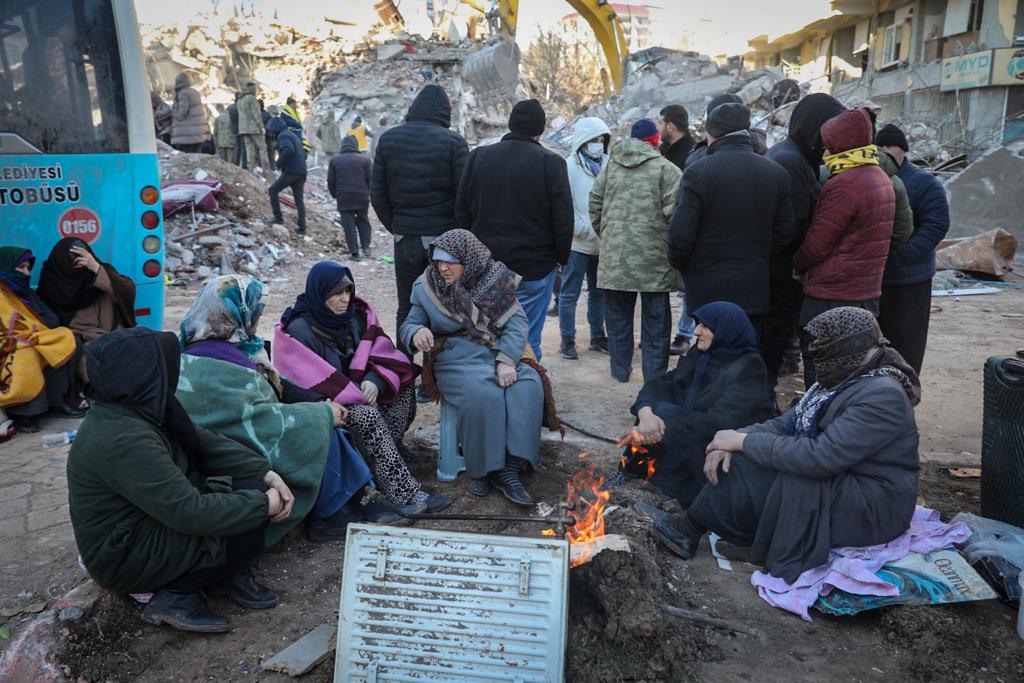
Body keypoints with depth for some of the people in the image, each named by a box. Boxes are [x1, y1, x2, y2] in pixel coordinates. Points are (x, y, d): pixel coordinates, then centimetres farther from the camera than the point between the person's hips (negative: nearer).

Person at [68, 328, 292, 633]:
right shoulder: (123, 440, -31)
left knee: (249, 480, 0)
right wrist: (263, 504, -21)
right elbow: (192, 513, -32)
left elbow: (205, 442, 1)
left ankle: (224, 575, 5)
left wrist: (267, 474, -9)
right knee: (248, 524, -16)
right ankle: (175, 594, -1)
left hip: (149, 517, 9)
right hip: (125, 557, -9)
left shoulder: (136, 409, -3)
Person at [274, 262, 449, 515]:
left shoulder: (356, 311, 0)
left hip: (357, 385, 8)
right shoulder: (299, 329, -19)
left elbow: (380, 349, -3)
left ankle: (391, 445, -4)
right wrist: (356, 393, -28)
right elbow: (309, 380, -24)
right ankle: (405, 494, -37)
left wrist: (374, 380, -24)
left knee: (402, 380, -10)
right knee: (365, 412, -34)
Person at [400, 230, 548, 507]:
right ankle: (483, 468, -18)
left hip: (498, 353, 2)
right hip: (456, 359, -2)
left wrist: (506, 361, -22)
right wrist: (416, 333, -20)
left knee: (527, 386, -29)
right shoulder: (428, 287, 4)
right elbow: (408, 326, 7)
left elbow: (517, 322, -6)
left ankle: (510, 468, -28)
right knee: (483, 394, -34)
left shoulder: (495, 280, 2)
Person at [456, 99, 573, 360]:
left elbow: (462, 211, 8)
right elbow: (563, 219, -9)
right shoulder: (550, 162, -9)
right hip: (535, 267, -4)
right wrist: (561, 257, 5)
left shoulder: (478, 156, 5)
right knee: (528, 342, 3)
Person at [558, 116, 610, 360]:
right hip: (577, 242, -5)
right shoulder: (569, 167, -9)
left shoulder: (608, 165, 4)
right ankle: (567, 340, 14)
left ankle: (597, 336, 27)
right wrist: (587, 231, -16)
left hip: (603, 241, 5)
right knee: (570, 293, 3)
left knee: (599, 291, 15)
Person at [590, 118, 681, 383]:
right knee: (655, 321, 7)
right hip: (653, 260, -3)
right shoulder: (666, 169, -5)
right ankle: (654, 376, 12)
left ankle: (620, 369, 24)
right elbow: (674, 213, -11)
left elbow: (595, 209, 11)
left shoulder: (609, 167, 9)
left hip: (614, 256, 3)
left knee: (618, 317, 15)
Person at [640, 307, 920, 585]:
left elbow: (821, 456, -32)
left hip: (871, 508, -9)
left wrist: (743, 441, -25)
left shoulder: (882, 396, -23)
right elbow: (786, 424, 3)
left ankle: (690, 529, -4)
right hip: (835, 484, 9)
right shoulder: (843, 380, 7)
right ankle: (688, 529, -7)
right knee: (745, 460, -10)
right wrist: (734, 441, -15)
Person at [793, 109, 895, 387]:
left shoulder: (843, 185, -17)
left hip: (830, 299, -9)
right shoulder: (882, 179, 12)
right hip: (868, 294, 9)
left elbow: (815, 245, -16)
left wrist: (795, 264, 5)